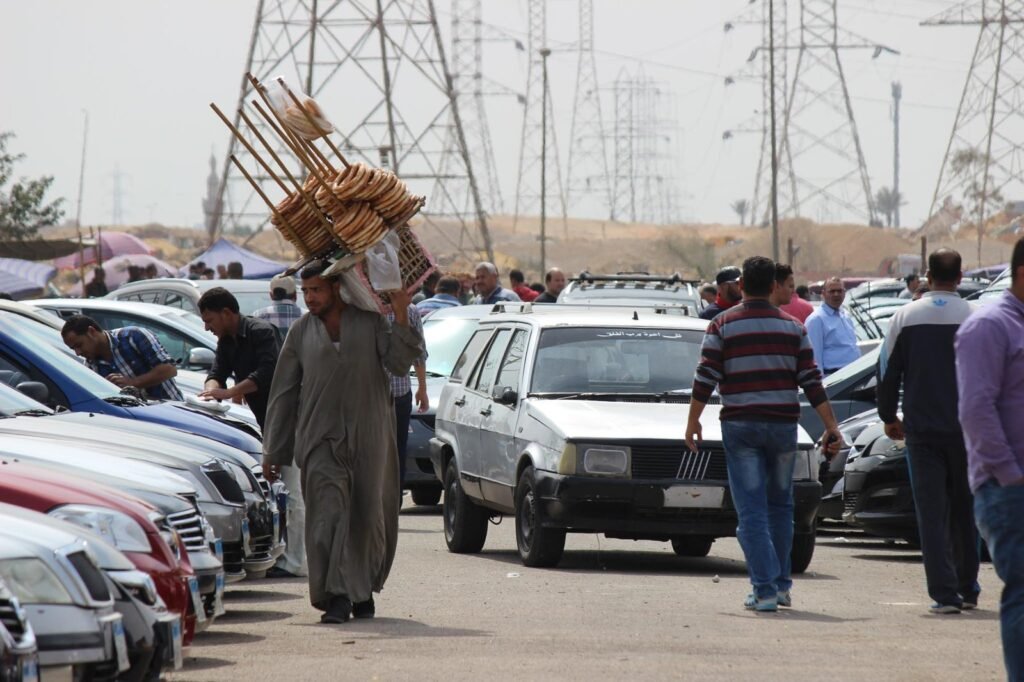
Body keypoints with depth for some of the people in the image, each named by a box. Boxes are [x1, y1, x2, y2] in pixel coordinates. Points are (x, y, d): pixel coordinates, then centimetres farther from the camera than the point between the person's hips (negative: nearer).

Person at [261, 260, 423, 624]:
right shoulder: (301, 332, 10)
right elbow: (284, 393, 13)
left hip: (369, 439, 0)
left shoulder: (370, 321, 7)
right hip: (320, 438, 0)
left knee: (367, 516, 6)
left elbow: (399, 363, -2)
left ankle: (364, 590, 23)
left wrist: (401, 316, -12)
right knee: (329, 514, -13)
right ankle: (338, 596, -19)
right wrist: (273, 451, 11)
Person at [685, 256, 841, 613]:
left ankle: (765, 590, -10)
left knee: (751, 510, -2)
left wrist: (693, 421, 3)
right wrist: (831, 426, 4)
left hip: (740, 426, -2)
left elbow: (705, 378, -7)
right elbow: (812, 382, 1)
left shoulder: (722, 325, -3)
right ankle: (781, 584, 21)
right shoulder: (792, 327, 4)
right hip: (783, 424, 2)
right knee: (779, 505, 17)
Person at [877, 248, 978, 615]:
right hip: (965, 429, 1)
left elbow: (888, 370, 3)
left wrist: (889, 416, 16)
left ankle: (944, 592, -10)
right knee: (964, 511, 14)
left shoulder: (906, 316, -1)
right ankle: (967, 590, 19)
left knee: (932, 514, -1)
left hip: (922, 429, 0)